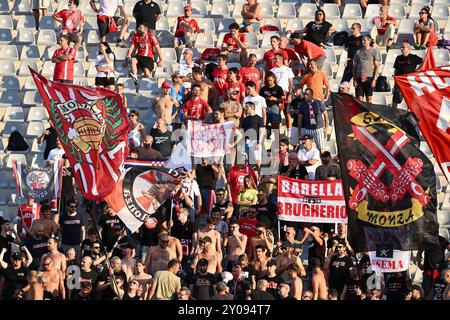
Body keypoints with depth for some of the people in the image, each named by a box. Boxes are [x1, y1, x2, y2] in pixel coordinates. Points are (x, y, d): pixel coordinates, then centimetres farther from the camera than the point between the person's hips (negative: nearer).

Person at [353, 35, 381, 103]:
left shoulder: (374, 51, 4)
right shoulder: (358, 52, 14)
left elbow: (377, 66, 1)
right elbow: (354, 66, 14)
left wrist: (374, 79, -8)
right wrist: (354, 79, 5)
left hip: (369, 77, -3)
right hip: (359, 77, 3)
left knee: (369, 98, -1)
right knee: (359, 99, -1)